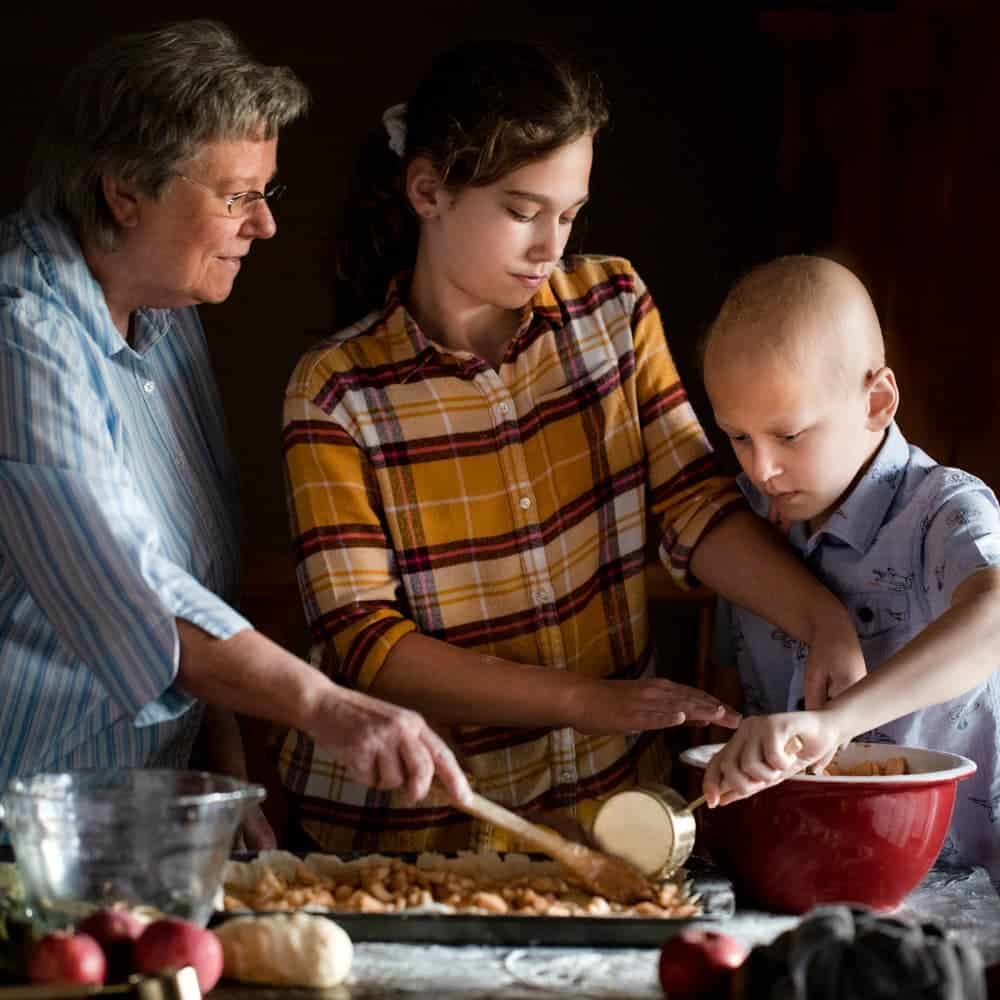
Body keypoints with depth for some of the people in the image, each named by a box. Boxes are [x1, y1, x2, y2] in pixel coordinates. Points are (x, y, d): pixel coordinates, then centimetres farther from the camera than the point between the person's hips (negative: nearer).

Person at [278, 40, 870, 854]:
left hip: (614, 793, 3)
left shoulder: (613, 306, 6)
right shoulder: (337, 392, -7)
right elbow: (363, 646, -11)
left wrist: (825, 622, -15)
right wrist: (591, 701, -19)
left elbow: (694, 502, 2)